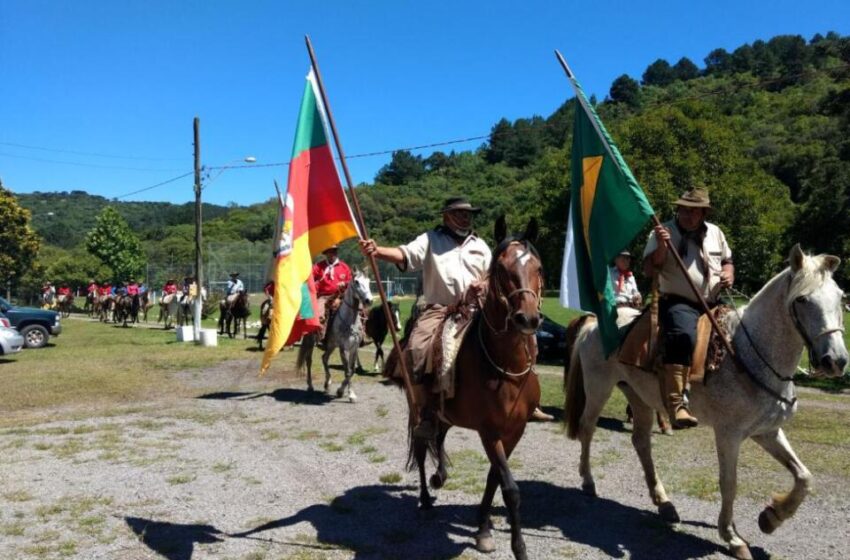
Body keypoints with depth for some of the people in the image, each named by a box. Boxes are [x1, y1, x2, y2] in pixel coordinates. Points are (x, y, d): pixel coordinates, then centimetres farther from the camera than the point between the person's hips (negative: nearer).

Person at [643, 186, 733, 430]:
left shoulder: (715, 233, 16)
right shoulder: (664, 232, 1)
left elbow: (727, 261, 29)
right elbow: (649, 270, -5)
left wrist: (728, 273, 5)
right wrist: (661, 247, -22)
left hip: (713, 304, 7)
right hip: (678, 303, -7)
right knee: (683, 335, -34)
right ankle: (676, 405, -39)